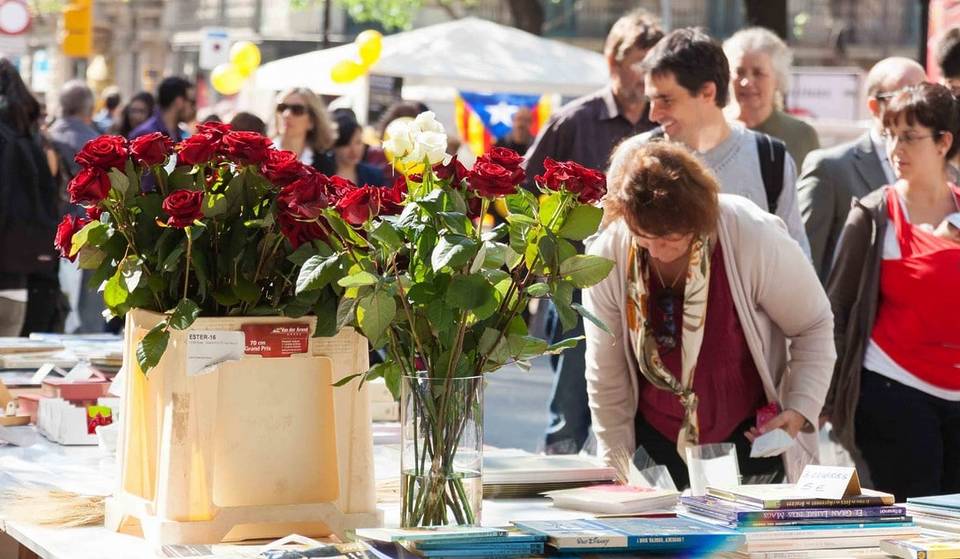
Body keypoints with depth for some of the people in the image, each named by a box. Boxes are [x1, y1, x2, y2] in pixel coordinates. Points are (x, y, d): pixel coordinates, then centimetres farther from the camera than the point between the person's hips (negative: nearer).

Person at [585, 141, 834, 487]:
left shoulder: (755, 239, -22)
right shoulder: (607, 256, -15)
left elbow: (813, 326, -6)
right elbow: (606, 378, -5)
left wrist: (801, 411, -16)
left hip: (750, 434, -1)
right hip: (657, 441, 2)